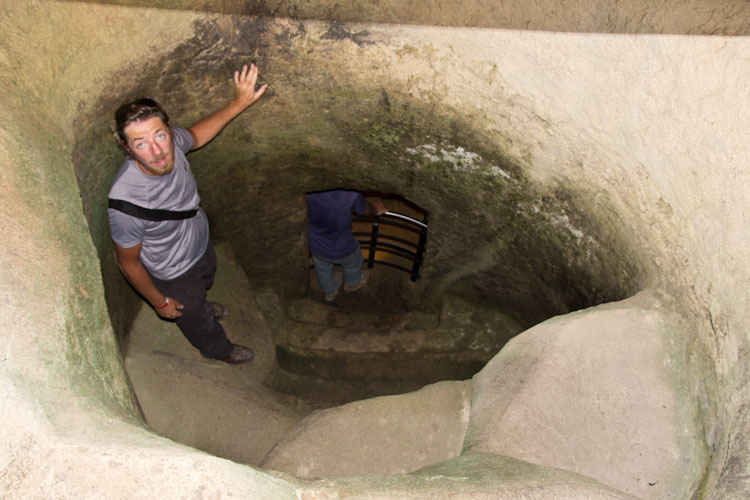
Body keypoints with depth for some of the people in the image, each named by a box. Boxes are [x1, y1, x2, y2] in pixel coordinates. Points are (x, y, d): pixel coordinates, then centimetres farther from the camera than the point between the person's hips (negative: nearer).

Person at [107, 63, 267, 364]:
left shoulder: (170, 143, -28)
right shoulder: (125, 203, -45)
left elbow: (195, 136, -1)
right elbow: (128, 262, -27)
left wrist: (238, 104, -10)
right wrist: (160, 302, -13)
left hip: (201, 244, 5)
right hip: (175, 275, -5)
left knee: (204, 284, 39)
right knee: (196, 320, 27)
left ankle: (200, 306, 76)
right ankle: (218, 349, 61)